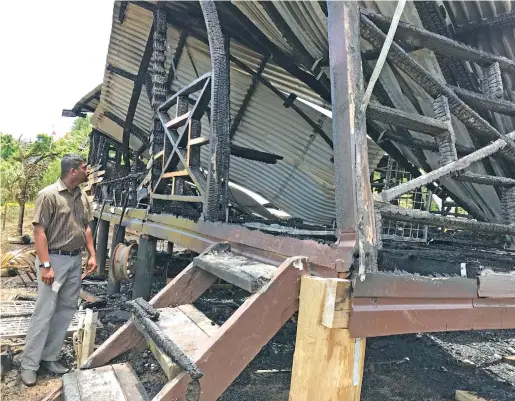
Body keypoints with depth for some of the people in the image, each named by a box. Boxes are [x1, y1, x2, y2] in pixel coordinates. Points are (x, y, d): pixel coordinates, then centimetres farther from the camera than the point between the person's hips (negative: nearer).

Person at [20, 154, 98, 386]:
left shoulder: (82, 198, 9)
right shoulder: (49, 195, -12)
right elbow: (39, 231, -15)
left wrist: (92, 255, 10)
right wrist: (45, 265, -19)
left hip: (76, 260, 7)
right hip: (54, 259, -7)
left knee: (67, 309, 10)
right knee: (45, 311, -2)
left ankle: (49, 357, 22)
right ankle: (29, 364, 12)